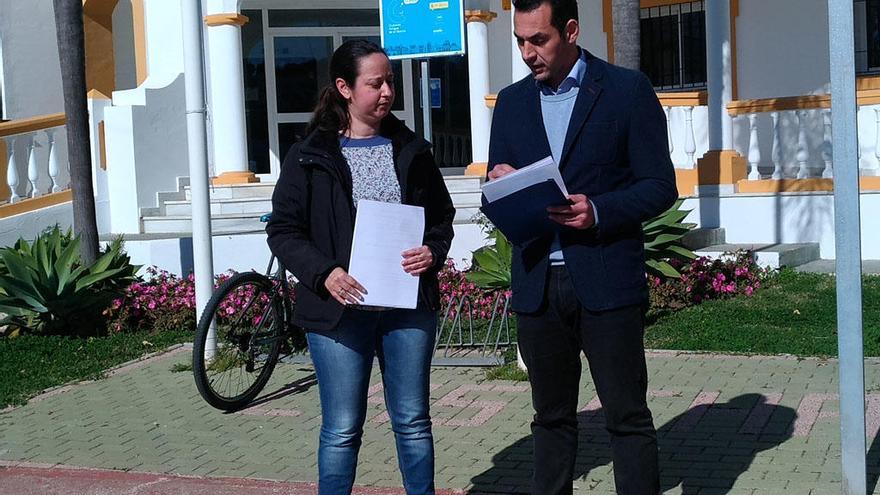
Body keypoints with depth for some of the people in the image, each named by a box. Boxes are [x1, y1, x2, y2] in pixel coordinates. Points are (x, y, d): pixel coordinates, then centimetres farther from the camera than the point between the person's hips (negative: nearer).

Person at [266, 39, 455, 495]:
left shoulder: (411, 151, 9)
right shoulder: (309, 157, 0)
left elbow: (442, 214, 16)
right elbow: (283, 230, -1)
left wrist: (433, 252, -5)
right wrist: (324, 272, -17)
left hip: (410, 305, 3)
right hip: (340, 308, -3)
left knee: (412, 421, 11)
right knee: (342, 429, 3)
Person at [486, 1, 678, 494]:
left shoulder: (628, 89, -1)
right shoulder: (512, 102, 12)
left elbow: (660, 186, -3)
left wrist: (598, 212, -19)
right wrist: (500, 185, -8)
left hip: (607, 281, -4)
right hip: (536, 282, 4)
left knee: (628, 416, 1)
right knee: (552, 416, 13)